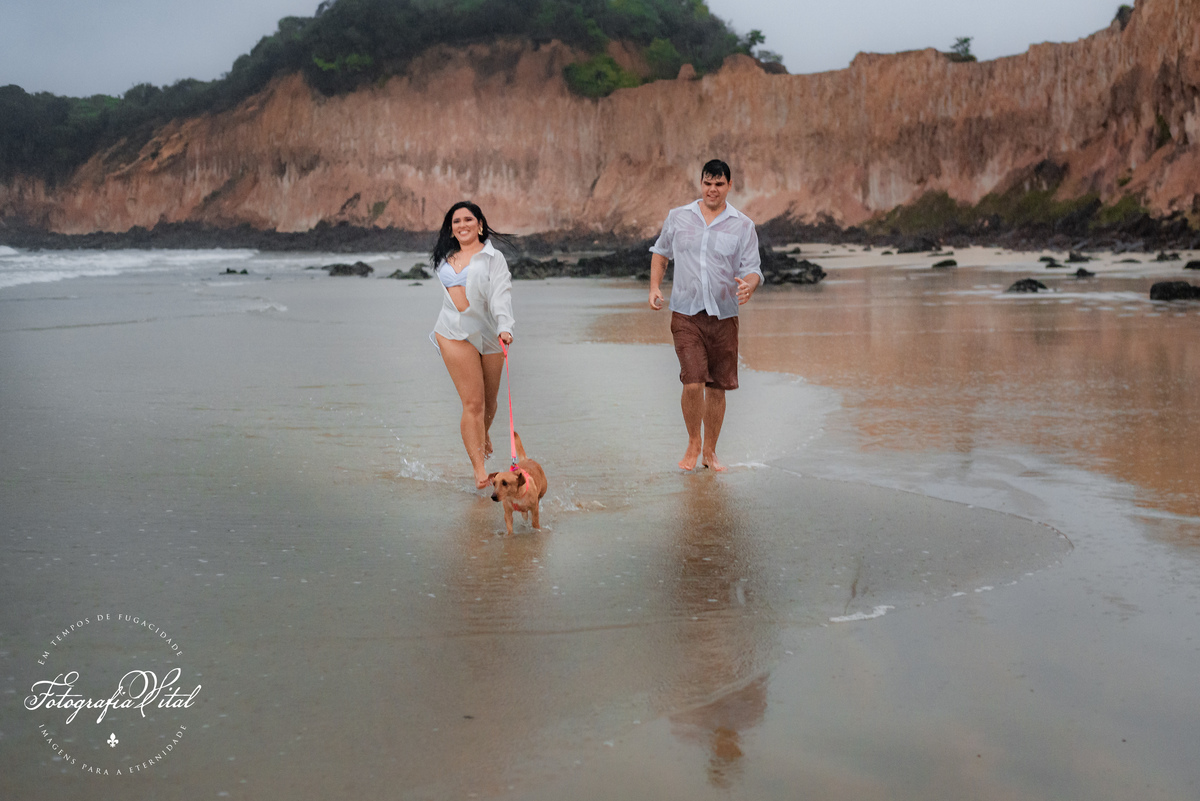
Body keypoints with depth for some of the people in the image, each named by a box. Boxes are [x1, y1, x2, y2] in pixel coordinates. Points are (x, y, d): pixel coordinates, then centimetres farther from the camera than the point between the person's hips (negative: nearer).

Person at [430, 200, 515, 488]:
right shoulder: (446, 258, 14)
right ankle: (479, 468, -10)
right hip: (455, 334, 1)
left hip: (489, 334, -1)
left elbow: (500, 295, -12)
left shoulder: (493, 257, 1)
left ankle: (482, 436, 45)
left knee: (489, 400, 12)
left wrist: (504, 327, -27)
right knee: (473, 402, -10)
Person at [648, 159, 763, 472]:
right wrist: (655, 287, 6)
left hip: (723, 316, 1)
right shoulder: (678, 217, 6)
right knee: (693, 383, -13)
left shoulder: (743, 225, 3)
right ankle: (693, 443, 10)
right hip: (686, 313, -1)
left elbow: (753, 270, 1)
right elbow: (661, 252, 20)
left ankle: (709, 451, 23)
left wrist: (748, 285, -23)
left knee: (717, 387, 7)